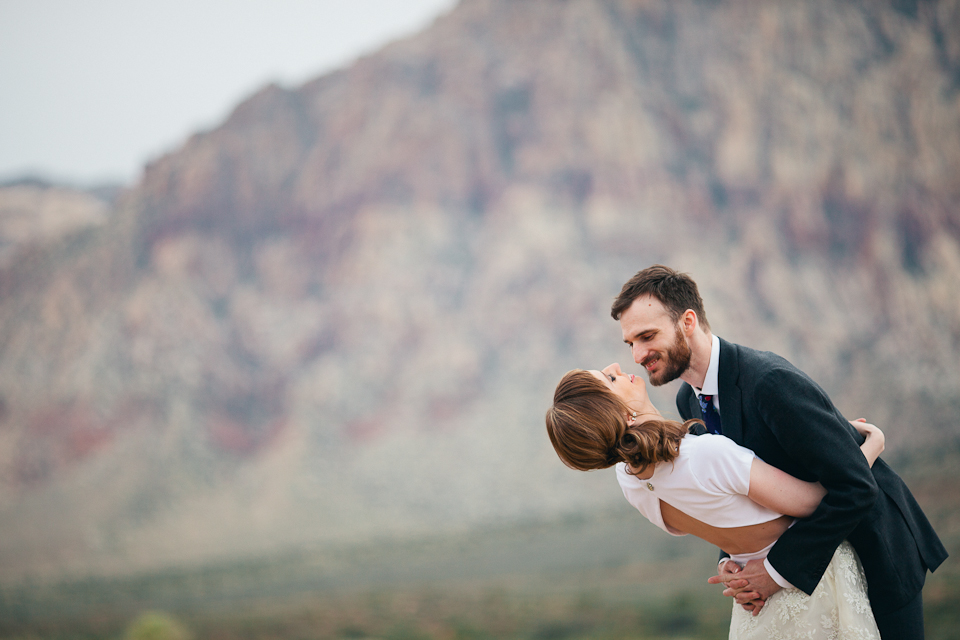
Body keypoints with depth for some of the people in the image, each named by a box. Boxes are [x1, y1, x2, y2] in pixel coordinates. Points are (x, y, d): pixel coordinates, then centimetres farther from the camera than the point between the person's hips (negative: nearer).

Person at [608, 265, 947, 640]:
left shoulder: (771, 383, -31)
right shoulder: (689, 402, -2)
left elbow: (854, 489, -32)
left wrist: (779, 569, -26)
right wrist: (730, 560, -10)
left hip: (874, 550, -8)